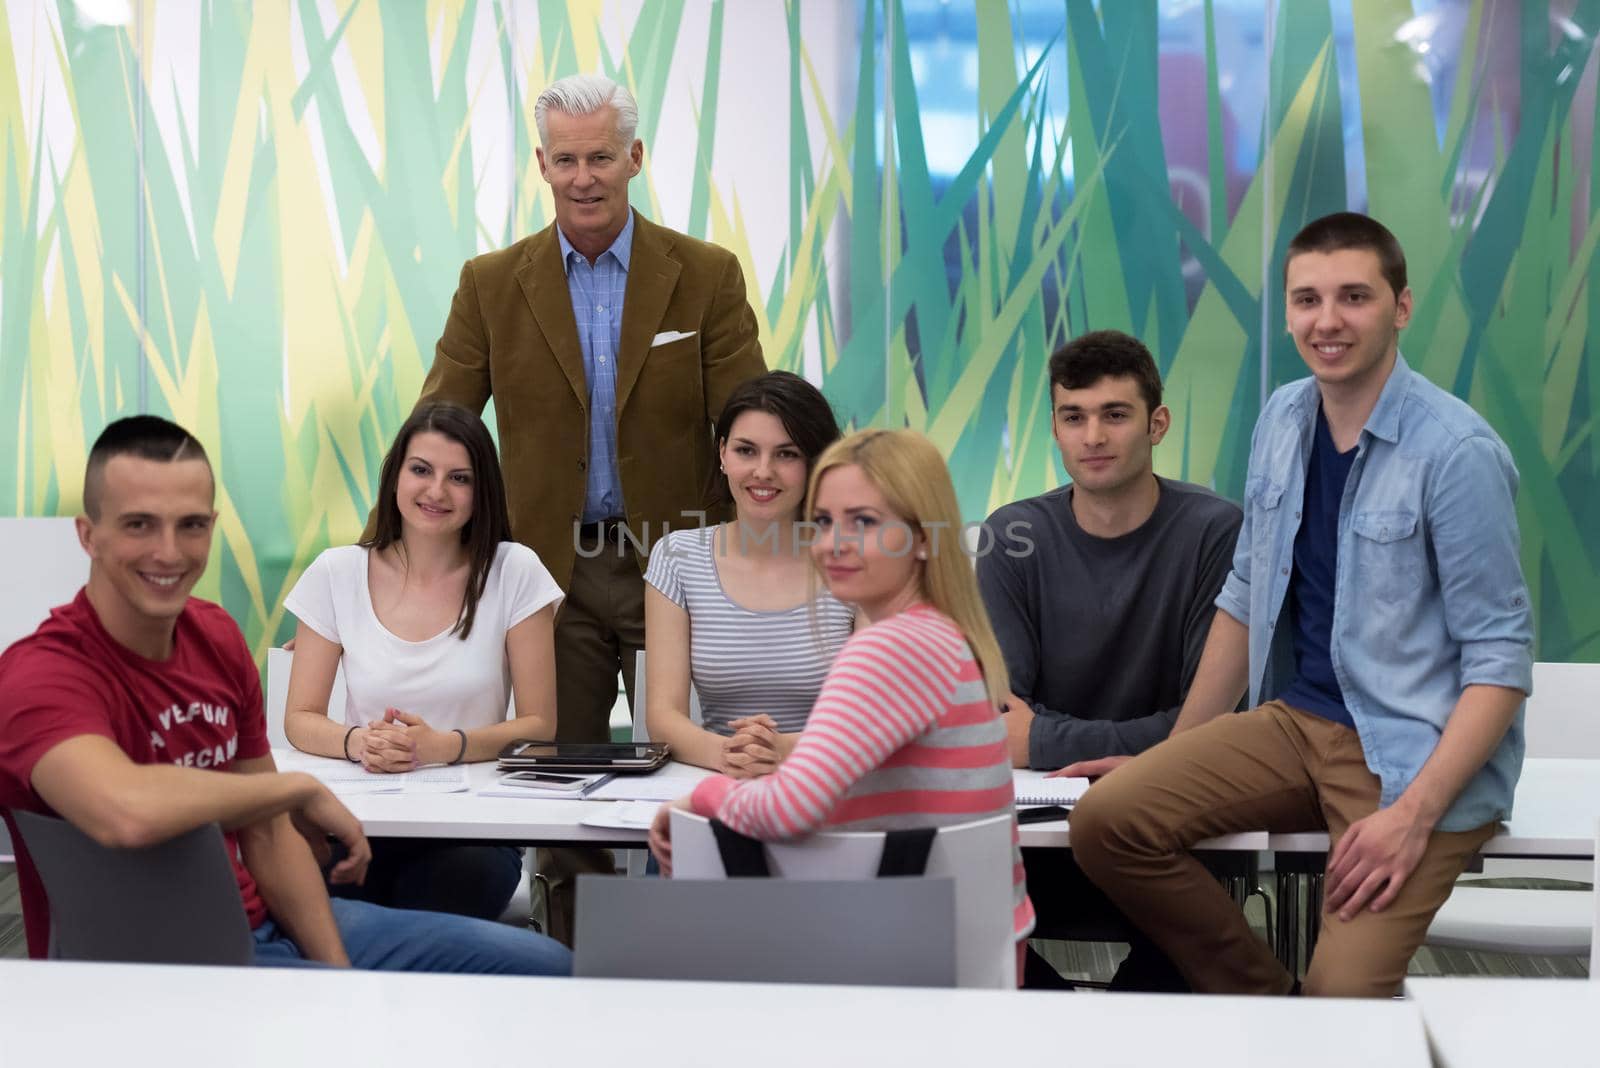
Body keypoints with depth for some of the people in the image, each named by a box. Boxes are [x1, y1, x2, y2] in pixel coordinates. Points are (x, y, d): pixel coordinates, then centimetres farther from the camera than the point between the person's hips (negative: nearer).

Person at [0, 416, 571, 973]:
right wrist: (301, 788, -24)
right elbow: (128, 813, -41)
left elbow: (266, 834, 6)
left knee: (544, 966, 9)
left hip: (259, 921, 8)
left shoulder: (216, 635, 2)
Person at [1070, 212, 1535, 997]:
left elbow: (1502, 655, -14)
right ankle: (1269, 1007, 4)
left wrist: (1413, 813, -23)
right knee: (1106, 820, -13)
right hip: (1299, 722, 6)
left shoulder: (1456, 452, -14)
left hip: (1416, 754, -6)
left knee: (1343, 994, -24)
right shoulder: (1283, 419, 6)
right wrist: (1175, 755, 12)